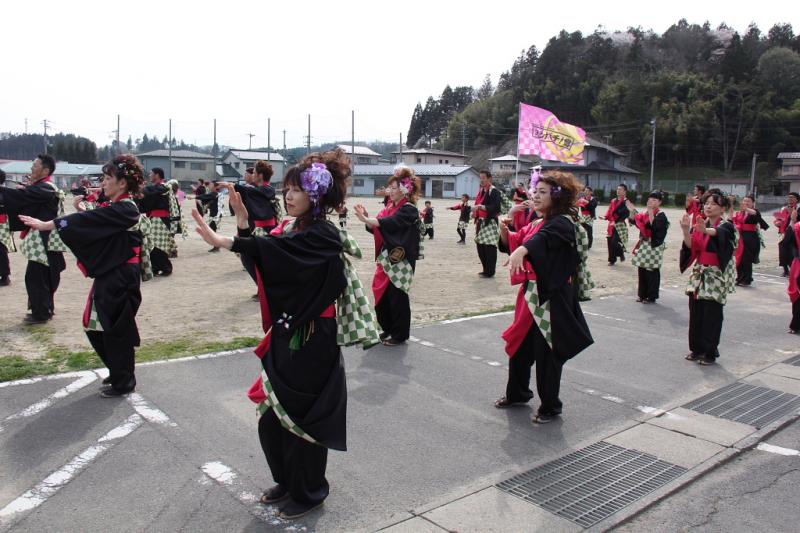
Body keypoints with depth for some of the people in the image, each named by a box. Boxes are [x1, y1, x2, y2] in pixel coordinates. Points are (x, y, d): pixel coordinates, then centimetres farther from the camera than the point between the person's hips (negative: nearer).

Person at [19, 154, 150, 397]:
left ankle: (123, 383, 17)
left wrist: (46, 224, -22)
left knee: (116, 329, 1)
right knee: (97, 327, 16)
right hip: (109, 276, 9)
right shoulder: (115, 208, 12)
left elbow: (88, 221, -23)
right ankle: (119, 372, 31)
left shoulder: (125, 210, -18)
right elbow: (91, 222, 11)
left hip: (121, 279, -9)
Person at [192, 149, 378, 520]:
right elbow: (260, 262, 8)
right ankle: (287, 480, 37)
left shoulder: (324, 235, -17)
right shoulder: (291, 229, 9)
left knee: (299, 415, 4)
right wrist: (243, 223, -4)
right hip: (286, 333, 8)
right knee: (274, 410, 16)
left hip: (312, 339, -8)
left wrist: (219, 240, -39)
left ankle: (308, 492, 25)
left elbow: (276, 250, -33)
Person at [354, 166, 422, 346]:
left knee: (397, 296, 1)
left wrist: (365, 219, -35)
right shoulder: (390, 206, 12)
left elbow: (388, 223, -28)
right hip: (385, 257, 8)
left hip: (400, 260, -8)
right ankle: (388, 329, 28)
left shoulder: (409, 210, -12)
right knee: (381, 294, 12)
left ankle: (400, 334, 15)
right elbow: (376, 228, 11)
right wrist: (367, 218, -7)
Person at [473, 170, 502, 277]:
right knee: (480, 247, 13)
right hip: (481, 222, 9)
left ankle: (490, 272, 2)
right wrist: (475, 213, 5)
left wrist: (480, 207, -28)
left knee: (489, 248, -6)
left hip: (490, 223, -9)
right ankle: (486, 269, 24)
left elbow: (495, 207, -21)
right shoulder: (481, 191, 16)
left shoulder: (494, 192, -11)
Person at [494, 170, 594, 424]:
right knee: (519, 345, 16)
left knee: (546, 352, 0)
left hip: (553, 297, -8)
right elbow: (513, 243, 13)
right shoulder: (537, 223, 13)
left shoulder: (563, 223, -14)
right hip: (531, 293, 8)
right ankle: (517, 393, 36)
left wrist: (521, 251, -54)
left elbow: (543, 238, -35)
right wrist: (505, 230, -8)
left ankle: (550, 406, 17)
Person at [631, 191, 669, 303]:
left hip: (654, 246, -7)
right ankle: (642, 294, 20)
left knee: (652, 271, -2)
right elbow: (639, 224, 13)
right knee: (642, 270, 10)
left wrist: (651, 213, -20)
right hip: (644, 244, 7)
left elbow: (655, 227, -22)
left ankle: (652, 297, 7)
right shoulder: (646, 213, 12)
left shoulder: (661, 215, -8)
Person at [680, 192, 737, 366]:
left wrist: (705, 230, -54)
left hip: (716, 276, -5)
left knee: (712, 316, -3)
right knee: (695, 313, 8)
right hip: (699, 274, 5)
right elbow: (691, 247, -5)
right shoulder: (700, 225, 10)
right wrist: (685, 230, -22)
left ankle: (710, 353, 7)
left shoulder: (726, 226, -6)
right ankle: (696, 349, 19)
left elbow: (719, 232, -32)